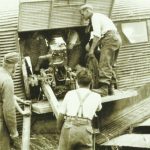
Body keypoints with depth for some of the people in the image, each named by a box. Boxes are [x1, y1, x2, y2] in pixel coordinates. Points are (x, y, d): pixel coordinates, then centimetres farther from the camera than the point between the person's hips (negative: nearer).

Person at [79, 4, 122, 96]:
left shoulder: (95, 17, -3)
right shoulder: (99, 16, 26)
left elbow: (97, 35, -13)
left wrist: (92, 49, -12)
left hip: (110, 39, -10)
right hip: (117, 38, 10)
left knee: (104, 64, -16)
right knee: (110, 65, 11)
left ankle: (104, 88, -25)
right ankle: (110, 88, 11)